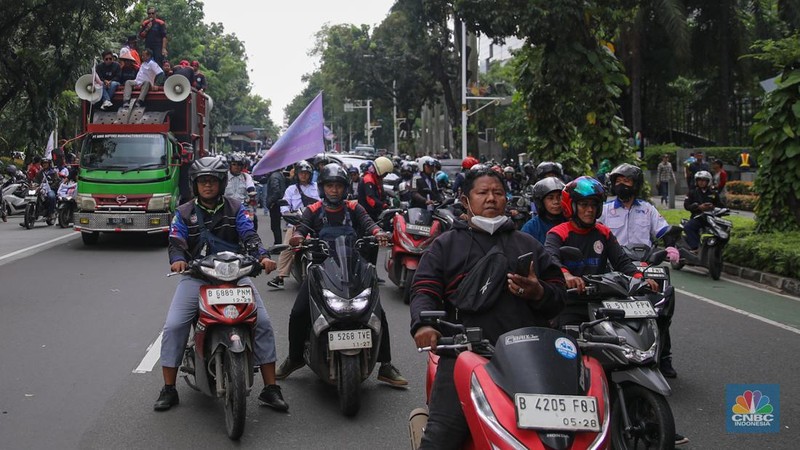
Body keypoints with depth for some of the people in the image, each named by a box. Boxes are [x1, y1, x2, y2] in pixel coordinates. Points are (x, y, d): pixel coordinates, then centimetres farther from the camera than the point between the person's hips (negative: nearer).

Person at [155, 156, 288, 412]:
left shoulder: (235, 209, 10)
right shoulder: (184, 213, 10)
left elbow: (249, 235, -3)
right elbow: (176, 241, -2)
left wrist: (262, 256, -23)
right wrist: (178, 260, -26)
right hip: (196, 276, 0)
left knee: (263, 323, -12)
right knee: (173, 326, -15)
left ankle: (270, 388, -4)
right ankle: (168, 389, -1)